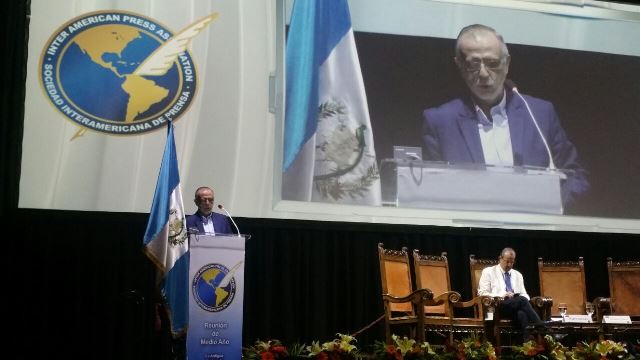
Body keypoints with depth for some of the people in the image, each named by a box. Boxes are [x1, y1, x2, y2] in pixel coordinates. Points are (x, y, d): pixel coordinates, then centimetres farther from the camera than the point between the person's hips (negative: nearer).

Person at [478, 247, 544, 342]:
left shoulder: (517, 275, 24)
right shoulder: (488, 272, 9)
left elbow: (524, 295, 22)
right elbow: (482, 293, 1)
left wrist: (523, 300, -6)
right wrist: (502, 295, -13)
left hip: (516, 308, 4)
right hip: (497, 307, -4)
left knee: (521, 313, -38)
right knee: (521, 300, -34)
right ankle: (541, 327, -40)